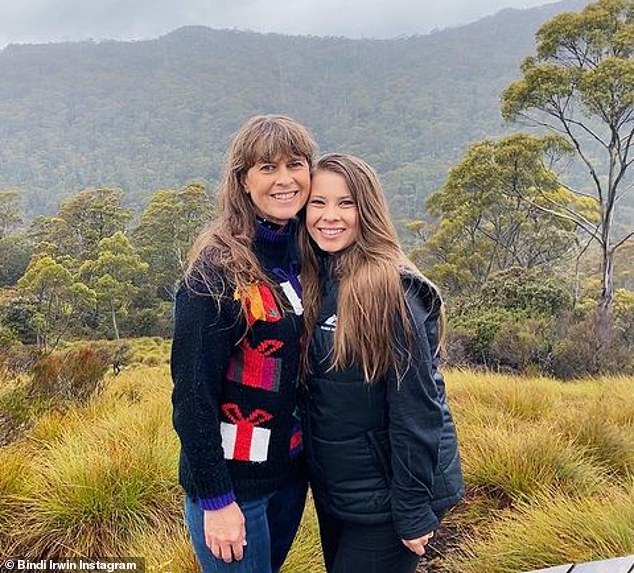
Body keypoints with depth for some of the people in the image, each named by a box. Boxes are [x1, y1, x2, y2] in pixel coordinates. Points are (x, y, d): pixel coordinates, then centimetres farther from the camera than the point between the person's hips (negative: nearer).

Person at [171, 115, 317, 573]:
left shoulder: (306, 257, 1)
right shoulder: (217, 269, -19)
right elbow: (193, 393, -19)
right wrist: (216, 499, -17)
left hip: (291, 470, 7)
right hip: (233, 480, -6)